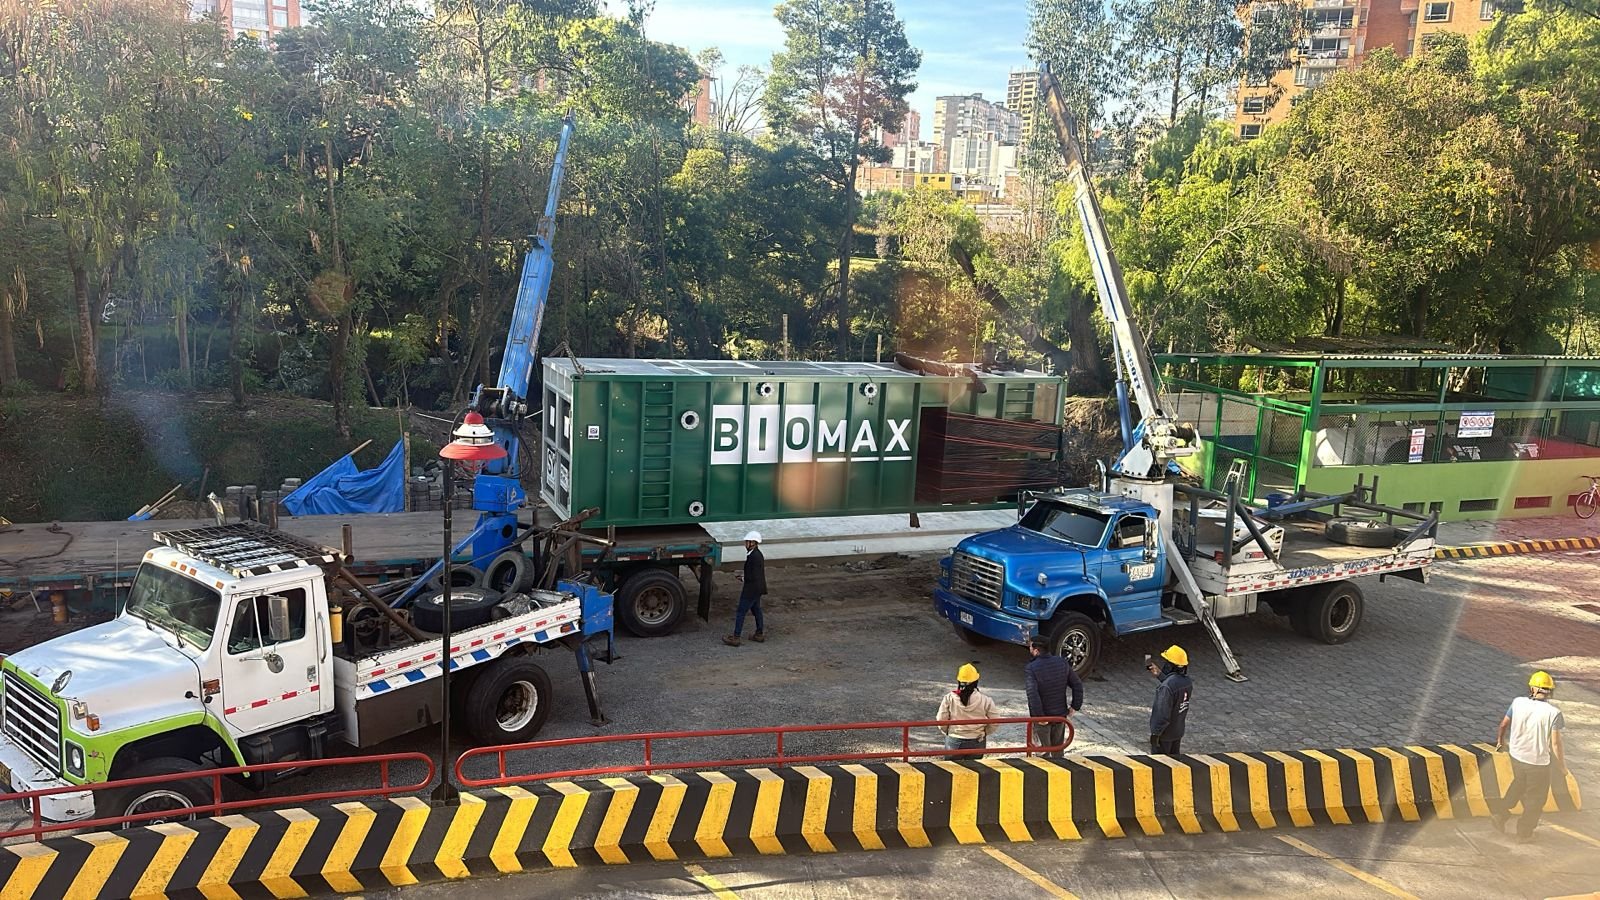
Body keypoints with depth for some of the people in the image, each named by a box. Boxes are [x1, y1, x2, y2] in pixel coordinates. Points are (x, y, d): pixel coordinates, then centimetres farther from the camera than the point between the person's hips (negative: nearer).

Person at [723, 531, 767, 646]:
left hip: (751, 590, -10)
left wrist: (742, 578, -12)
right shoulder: (757, 554, 6)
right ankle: (759, 634, 29)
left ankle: (736, 638, 5)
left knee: (741, 612, -1)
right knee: (756, 610, 20)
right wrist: (744, 577, 7)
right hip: (757, 589, 10)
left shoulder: (754, 557, -25)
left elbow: (754, 577, -26)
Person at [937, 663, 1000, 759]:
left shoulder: (949, 698, -12)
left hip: (954, 741, 0)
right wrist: (984, 732, 11)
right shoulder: (985, 699, -13)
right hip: (977, 743, 0)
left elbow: (941, 722, -8)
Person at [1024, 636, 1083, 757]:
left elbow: (1033, 694, -29)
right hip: (1060, 714, 5)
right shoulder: (1062, 663, -2)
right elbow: (1077, 684, 2)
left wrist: (1039, 716, -23)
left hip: (1042, 717, -5)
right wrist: (1075, 706, 7)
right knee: (1058, 748, 22)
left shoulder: (1031, 669, -20)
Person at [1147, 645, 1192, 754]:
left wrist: (1155, 733, -18)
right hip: (1178, 730, 7)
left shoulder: (1167, 686, -31)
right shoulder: (1187, 681, -6)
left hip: (1164, 733, -7)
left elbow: (1163, 714, -28)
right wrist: (1159, 675, 19)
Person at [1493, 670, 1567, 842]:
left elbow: (1504, 724, 4)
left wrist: (1500, 740, 24)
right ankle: (1524, 833, 28)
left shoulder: (1518, 703, -10)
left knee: (1518, 784, 31)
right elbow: (1555, 743, -19)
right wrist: (1562, 766, -4)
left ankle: (1502, 814, 30)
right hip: (1538, 762, -4)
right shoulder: (1553, 713, -21)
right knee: (1535, 797, 16)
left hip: (1516, 756, 4)